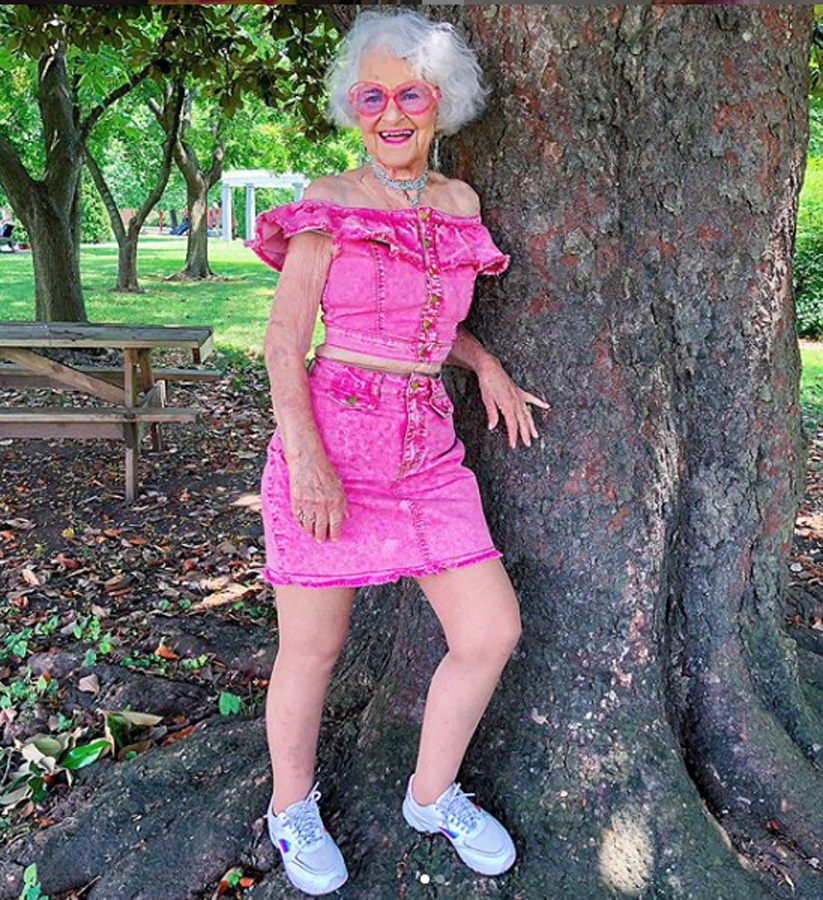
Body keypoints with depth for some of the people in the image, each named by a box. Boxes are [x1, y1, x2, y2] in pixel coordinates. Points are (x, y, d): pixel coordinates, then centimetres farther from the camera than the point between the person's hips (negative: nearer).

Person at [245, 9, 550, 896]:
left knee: (492, 631, 3)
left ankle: (431, 795, 29)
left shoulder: (461, 203, 12)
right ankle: (291, 808, 34)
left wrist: (489, 366, 9)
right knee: (311, 651, 6)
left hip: (429, 448, 5)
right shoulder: (329, 203, -3)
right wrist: (306, 456, -18)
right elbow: (284, 339, -6)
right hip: (330, 439, -5)